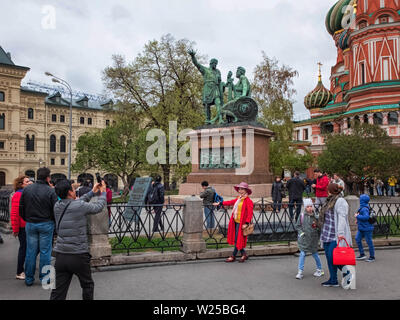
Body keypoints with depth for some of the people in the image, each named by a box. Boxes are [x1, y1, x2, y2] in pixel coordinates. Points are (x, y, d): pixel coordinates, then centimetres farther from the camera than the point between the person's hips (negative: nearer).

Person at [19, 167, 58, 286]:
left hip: (30, 224, 4)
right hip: (46, 224, -3)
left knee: (31, 252, 10)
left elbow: (21, 208, 6)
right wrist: (54, 222, 7)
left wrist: (27, 220, 18)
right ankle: (44, 278, 13)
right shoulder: (50, 191, -11)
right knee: (45, 251, 5)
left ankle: (29, 279, 19)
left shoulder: (26, 189, 1)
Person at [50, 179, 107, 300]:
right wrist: (103, 192, 19)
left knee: (57, 292, 8)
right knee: (87, 285, 18)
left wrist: (92, 192, 24)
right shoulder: (80, 206, -15)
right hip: (79, 255, -5)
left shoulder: (57, 206, 3)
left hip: (61, 255, 5)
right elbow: (98, 207, 1)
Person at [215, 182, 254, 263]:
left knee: (238, 240, 0)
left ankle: (233, 256, 12)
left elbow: (250, 213, -18)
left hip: (241, 223, -8)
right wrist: (220, 203, 27)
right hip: (235, 222, 8)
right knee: (236, 239, 12)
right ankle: (244, 254, 25)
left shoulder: (248, 200, -14)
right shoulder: (238, 199, 11)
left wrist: (246, 223, -24)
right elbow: (230, 202, 24)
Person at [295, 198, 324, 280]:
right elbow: (298, 226, 4)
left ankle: (320, 270, 33)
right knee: (302, 254, -5)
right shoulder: (302, 215, -4)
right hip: (304, 238, 0)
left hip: (313, 239, 0)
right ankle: (300, 272, 2)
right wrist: (301, 232, -9)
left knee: (315, 254, 13)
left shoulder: (315, 216, -4)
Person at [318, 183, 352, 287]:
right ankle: (333, 280, 17)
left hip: (335, 236, -9)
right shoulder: (330, 201, 18)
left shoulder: (340, 201, -11)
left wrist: (340, 233, -28)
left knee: (332, 257, -11)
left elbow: (342, 218, -20)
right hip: (327, 235, 9)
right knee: (329, 258, 9)